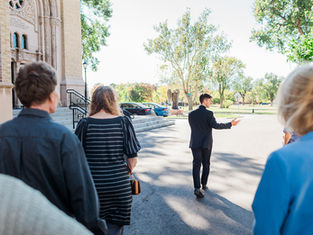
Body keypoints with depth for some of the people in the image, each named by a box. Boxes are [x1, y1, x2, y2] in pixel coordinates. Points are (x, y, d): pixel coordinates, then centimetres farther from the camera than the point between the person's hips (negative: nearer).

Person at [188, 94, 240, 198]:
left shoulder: (191, 114, 1)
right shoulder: (209, 113, -13)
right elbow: (215, 125, -22)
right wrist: (230, 124, -15)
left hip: (195, 143, 3)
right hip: (206, 143, -2)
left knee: (196, 165, 3)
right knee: (206, 164, 16)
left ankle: (197, 188, -9)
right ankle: (204, 184, 27)